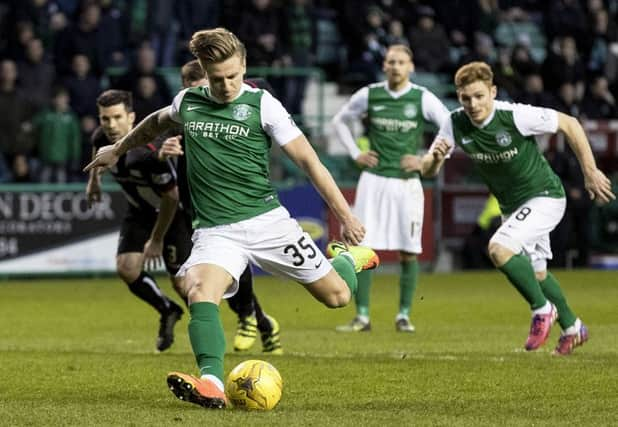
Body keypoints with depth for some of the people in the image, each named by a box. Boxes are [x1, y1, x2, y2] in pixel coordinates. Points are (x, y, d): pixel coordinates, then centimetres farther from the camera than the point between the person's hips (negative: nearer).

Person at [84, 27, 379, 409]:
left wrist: (346, 216, -8)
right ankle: (212, 385, -38)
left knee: (337, 296, 3)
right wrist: (118, 149, 41)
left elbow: (308, 160, -5)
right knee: (200, 293, -29)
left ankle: (350, 258, 39)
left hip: (268, 220, -1)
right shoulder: (188, 102, 5)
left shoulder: (262, 104, -5)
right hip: (216, 230, 2)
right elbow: (156, 122, 31)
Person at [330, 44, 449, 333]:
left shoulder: (423, 98, -2)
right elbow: (339, 121, 17)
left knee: (409, 252, 0)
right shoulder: (369, 95, 2)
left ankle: (404, 316, 11)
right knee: (363, 248, -4)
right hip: (374, 179, 1)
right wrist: (355, 154, 7)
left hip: (407, 182, -1)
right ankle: (362, 317, 2)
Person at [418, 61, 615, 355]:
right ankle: (572, 328, 43)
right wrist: (435, 158, -35)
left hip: (544, 196, -7)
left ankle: (543, 309, -7)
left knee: (499, 249, -27)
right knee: (535, 273, 20)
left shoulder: (516, 116, -28)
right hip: (511, 206, 7)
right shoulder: (456, 124, -14)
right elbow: (427, 170, -11)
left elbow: (569, 124, -16)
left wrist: (590, 172, -13)